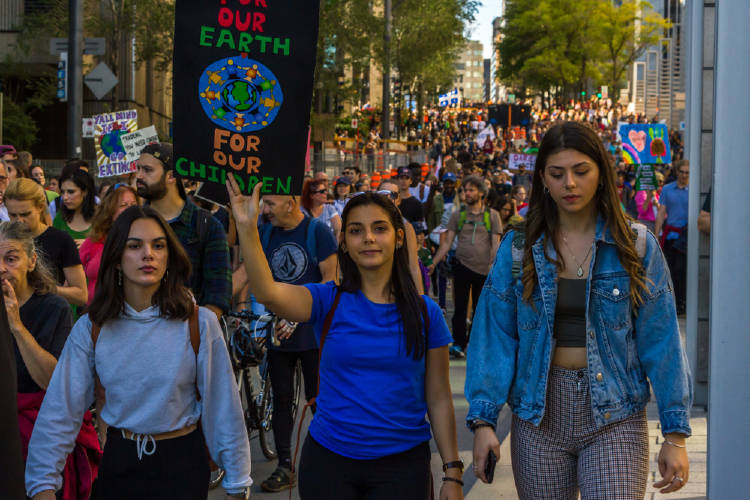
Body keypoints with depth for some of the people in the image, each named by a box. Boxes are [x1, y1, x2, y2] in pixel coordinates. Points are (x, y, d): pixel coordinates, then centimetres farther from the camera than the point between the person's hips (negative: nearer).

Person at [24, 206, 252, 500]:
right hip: (118, 462, 2)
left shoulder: (200, 324, -11)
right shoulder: (90, 329, -6)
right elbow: (60, 412, -8)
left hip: (182, 462, -2)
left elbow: (223, 407, -7)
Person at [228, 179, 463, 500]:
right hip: (329, 460, 0)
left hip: (402, 464, 0)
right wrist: (247, 228, -33)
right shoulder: (329, 302, -2)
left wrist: (452, 474, -2)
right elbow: (267, 293, -22)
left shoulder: (425, 313, 0)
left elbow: (439, 400, 1)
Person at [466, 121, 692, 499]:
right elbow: (494, 336, -1)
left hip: (613, 416, -1)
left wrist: (675, 434, -5)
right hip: (539, 415, 2)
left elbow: (660, 340, -2)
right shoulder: (518, 248, 2)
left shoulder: (636, 246, 0)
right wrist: (483, 419, -10)